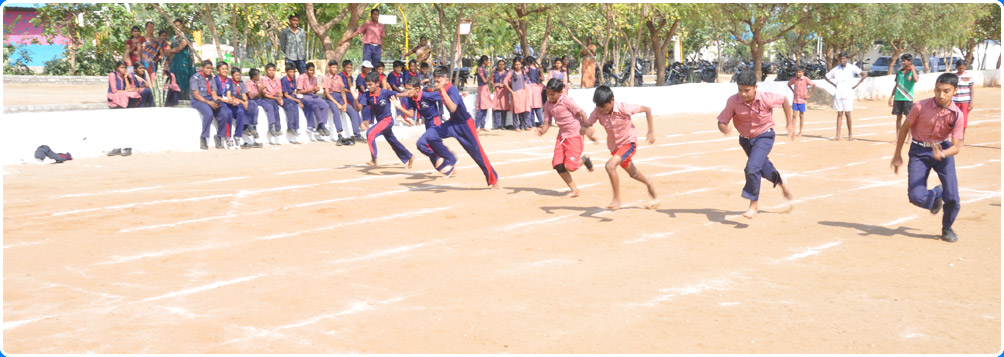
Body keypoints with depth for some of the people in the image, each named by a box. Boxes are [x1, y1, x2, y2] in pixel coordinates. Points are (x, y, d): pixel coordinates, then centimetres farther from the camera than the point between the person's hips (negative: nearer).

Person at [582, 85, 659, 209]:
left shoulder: (623, 108, -28)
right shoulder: (597, 112, -18)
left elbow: (647, 109, -16)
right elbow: (584, 126, -16)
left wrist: (651, 131, -17)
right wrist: (586, 130, -42)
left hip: (629, 143, -6)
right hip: (614, 146, 6)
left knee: (610, 165, -29)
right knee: (632, 173, 25)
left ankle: (617, 200, -16)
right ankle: (650, 185, 56)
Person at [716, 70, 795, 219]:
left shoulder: (766, 98, -25)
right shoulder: (733, 101, -23)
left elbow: (784, 100, -4)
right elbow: (721, 122, -18)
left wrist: (790, 124, -1)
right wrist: (724, 128, -43)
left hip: (764, 136, -4)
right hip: (745, 139, 4)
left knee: (752, 168, -23)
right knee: (765, 169, 22)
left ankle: (753, 205, -10)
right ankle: (781, 183, 55)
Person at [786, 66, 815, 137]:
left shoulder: (806, 79, -11)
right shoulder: (794, 79, 1)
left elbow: (814, 85, -11)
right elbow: (789, 84, 21)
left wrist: (809, 95, -11)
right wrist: (792, 90, 8)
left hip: (802, 100, -3)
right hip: (795, 100, 3)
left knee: (801, 116, 5)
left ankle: (800, 132, 12)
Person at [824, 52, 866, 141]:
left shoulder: (852, 68, -1)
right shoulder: (836, 69, 9)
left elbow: (864, 74, -6)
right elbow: (826, 77, 20)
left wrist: (856, 85, -9)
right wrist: (834, 84, 8)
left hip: (848, 94, -3)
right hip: (838, 94, 3)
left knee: (847, 114, -2)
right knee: (839, 114, 3)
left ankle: (850, 134, 11)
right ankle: (838, 135, 1)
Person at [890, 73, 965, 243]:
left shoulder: (957, 114, -16)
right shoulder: (921, 107, -18)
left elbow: (956, 146, -16)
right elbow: (905, 128, -3)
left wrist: (942, 154, -39)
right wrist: (897, 155, 1)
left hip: (944, 149, 0)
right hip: (919, 151, 0)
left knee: (952, 197, -9)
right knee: (916, 197, -12)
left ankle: (947, 228, 22)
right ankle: (935, 195, 27)